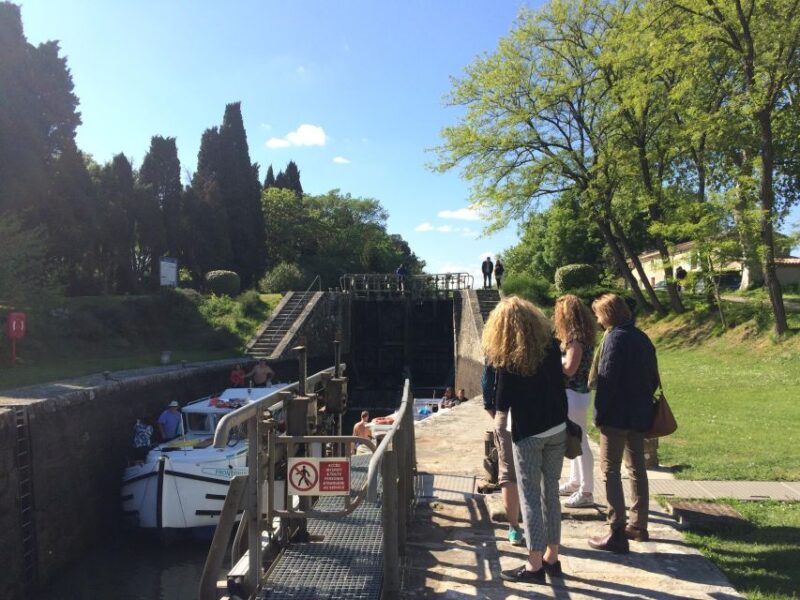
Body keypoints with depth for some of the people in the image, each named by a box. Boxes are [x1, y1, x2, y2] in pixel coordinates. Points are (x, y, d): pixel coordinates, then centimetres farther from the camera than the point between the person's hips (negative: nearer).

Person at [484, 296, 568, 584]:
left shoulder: (505, 357, -14)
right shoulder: (550, 344, -2)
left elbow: (502, 401, -9)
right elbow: (558, 381, 10)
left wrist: (500, 411, 10)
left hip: (527, 433, -5)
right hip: (557, 428, 5)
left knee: (530, 495, 3)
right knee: (551, 490, 14)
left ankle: (535, 564, 7)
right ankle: (551, 557, 22)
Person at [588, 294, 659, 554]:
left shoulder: (615, 338, -16)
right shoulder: (642, 337, 9)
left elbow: (607, 379, -20)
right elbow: (653, 377, 13)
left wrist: (599, 415, -13)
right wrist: (645, 404, 19)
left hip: (616, 416, -8)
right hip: (639, 415, 8)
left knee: (611, 471, -2)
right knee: (637, 469, 16)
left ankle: (617, 533, -2)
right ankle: (638, 526, 27)